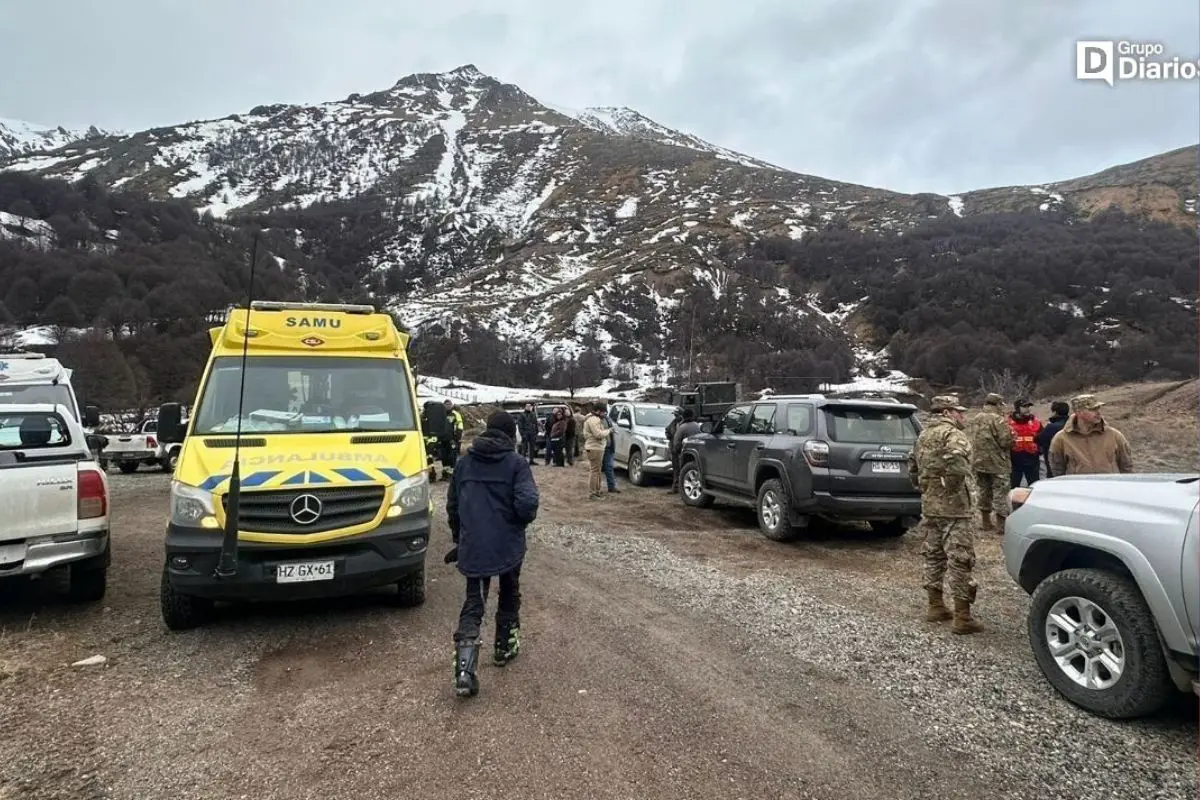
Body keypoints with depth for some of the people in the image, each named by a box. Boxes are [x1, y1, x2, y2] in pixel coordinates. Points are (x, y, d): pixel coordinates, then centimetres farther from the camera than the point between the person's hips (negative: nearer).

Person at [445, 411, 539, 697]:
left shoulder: (465, 462, 6)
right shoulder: (516, 463, -8)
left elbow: (452, 504, 13)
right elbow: (528, 503, -21)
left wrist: (459, 537, 25)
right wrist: (523, 519, 2)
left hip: (473, 548, 3)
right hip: (508, 545, -2)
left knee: (473, 604, 4)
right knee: (509, 596, 22)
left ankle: (464, 670, -10)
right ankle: (505, 647, 35)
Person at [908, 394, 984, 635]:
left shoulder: (923, 436, 14)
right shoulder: (953, 435, -14)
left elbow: (913, 466, 21)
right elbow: (956, 465, -32)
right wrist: (951, 486, -18)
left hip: (929, 506, 9)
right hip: (955, 508, -8)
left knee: (933, 555, 16)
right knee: (960, 560, -3)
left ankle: (935, 606, 26)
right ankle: (962, 617, 1)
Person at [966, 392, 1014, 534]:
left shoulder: (973, 420, 7)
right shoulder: (998, 420, -15)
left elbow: (969, 440, 9)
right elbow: (1006, 441, -18)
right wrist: (1011, 435, 1)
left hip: (978, 463, 7)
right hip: (997, 464, -7)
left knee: (984, 491, 15)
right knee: (1000, 493, 0)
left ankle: (987, 523, 23)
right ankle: (1001, 525, 2)